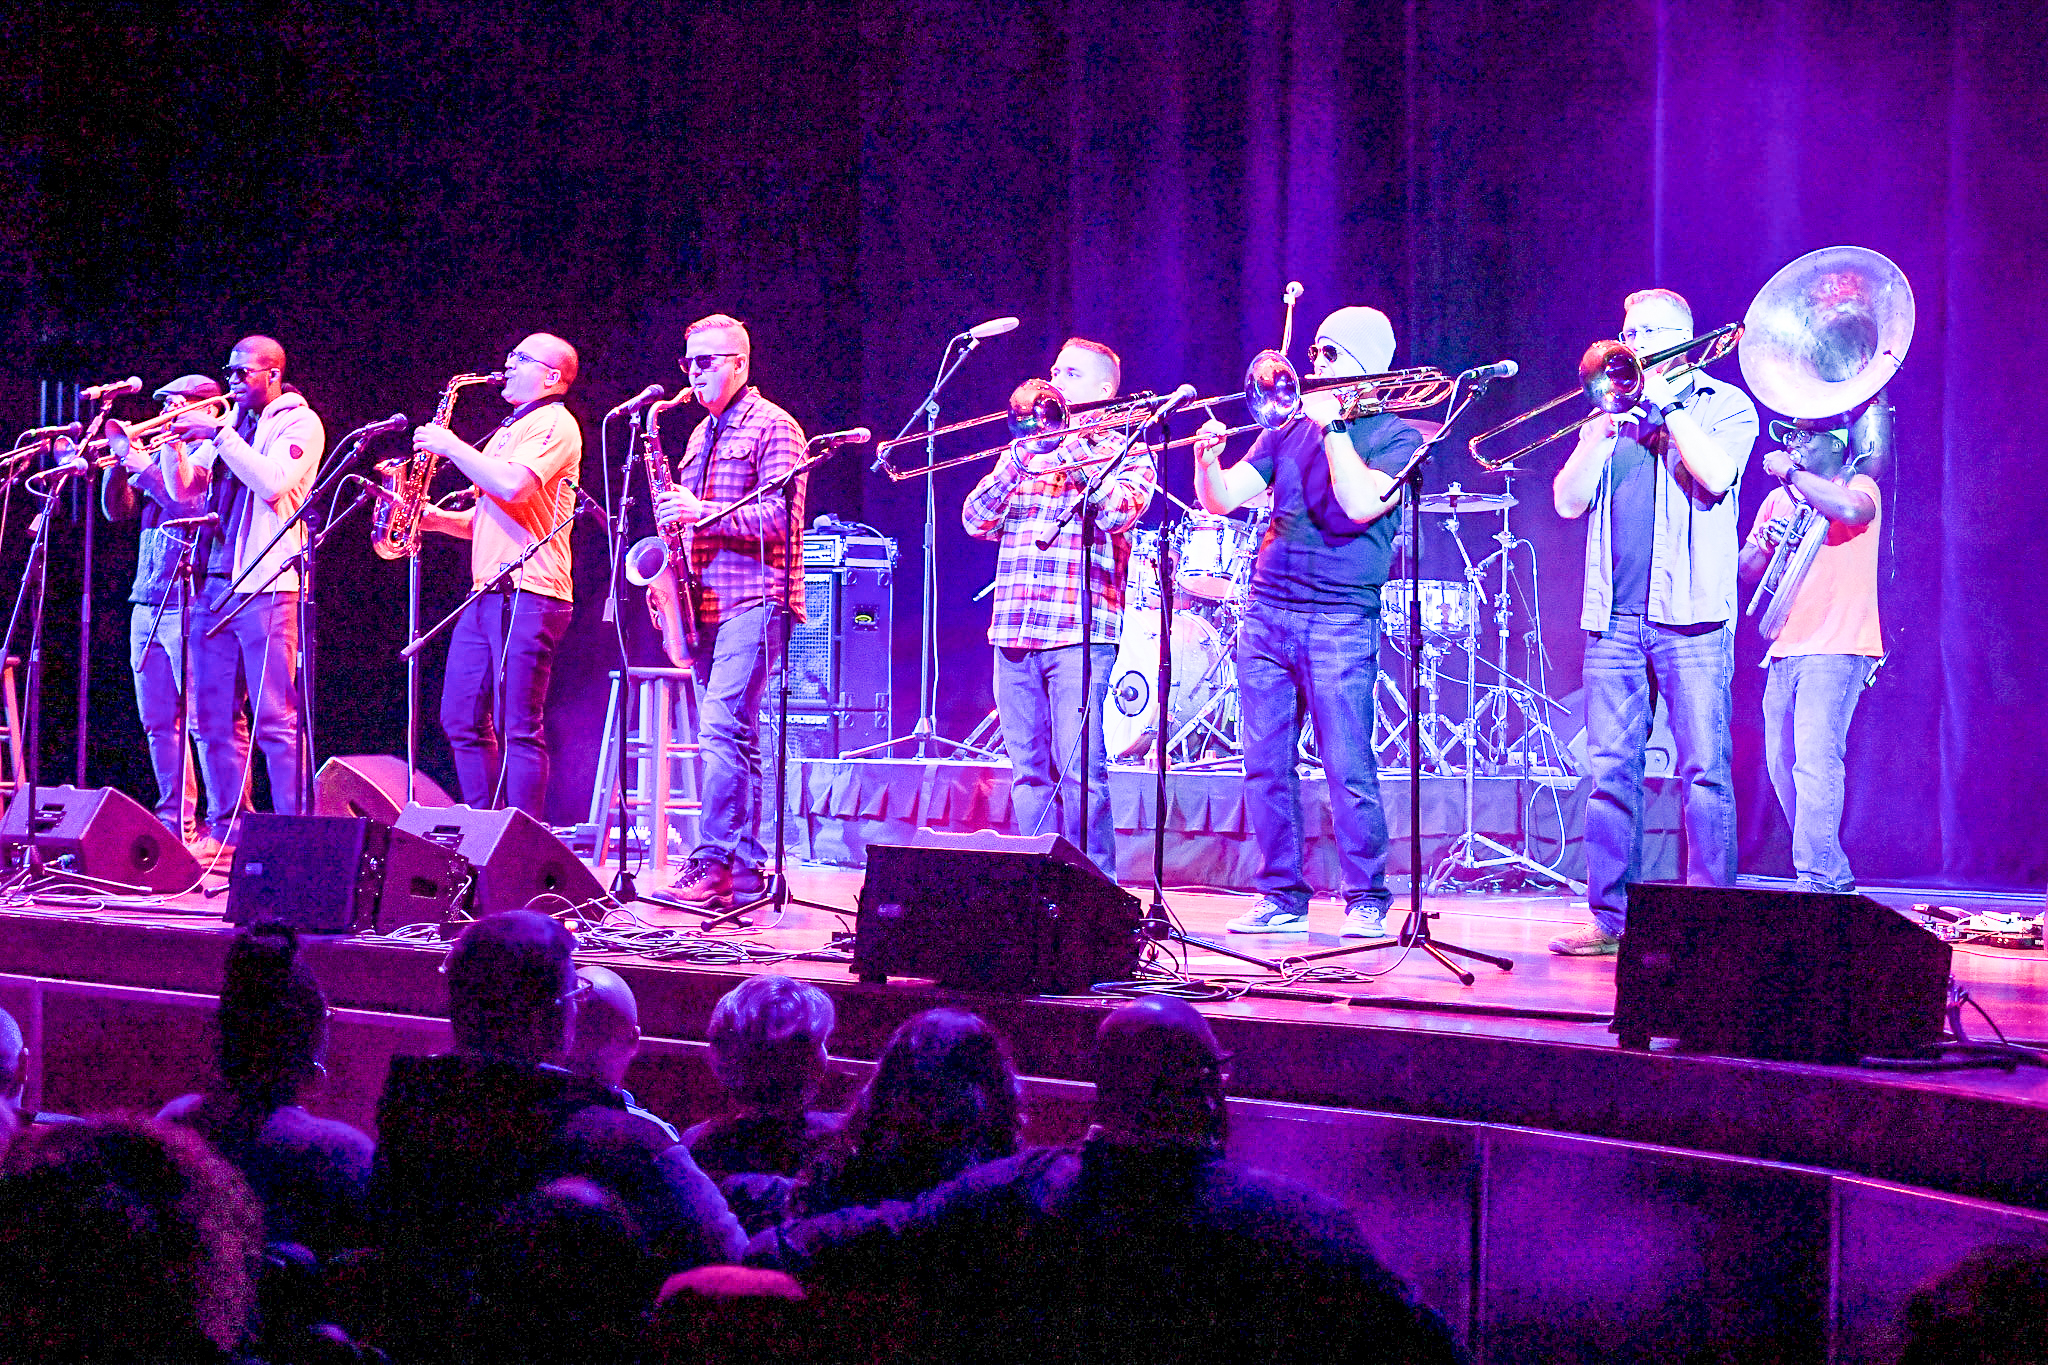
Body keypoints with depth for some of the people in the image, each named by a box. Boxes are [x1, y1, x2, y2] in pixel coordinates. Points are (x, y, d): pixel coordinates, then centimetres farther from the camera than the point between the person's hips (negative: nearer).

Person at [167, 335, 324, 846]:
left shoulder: (299, 422, 0)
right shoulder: (229, 424, 20)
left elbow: (272, 482, -17)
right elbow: (182, 489, 16)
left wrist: (218, 435, -14)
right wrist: (175, 440, 1)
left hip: (265, 586, -7)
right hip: (213, 585, 7)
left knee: (276, 719, -10)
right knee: (213, 718, 7)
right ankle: (225, 828, 13)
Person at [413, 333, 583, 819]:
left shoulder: (555, 424, -5)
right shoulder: (510, 432, 25)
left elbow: (511, 486, -21)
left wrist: (451, 446, -9)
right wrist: (436, 518, 11)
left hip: (527, 595, -10)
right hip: (486, 593, 10)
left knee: (519, 726, -10)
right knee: (462, 719, 9)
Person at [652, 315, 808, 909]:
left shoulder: (772, 427, -4)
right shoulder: (702, 435, 21)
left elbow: (779, 519, -14)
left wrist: (703, 513, -21)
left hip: (753, 600, -9)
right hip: (707, 603, 9)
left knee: (722, 729, -18)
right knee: (733, 738, 8)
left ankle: (712, 861, -19)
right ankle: (745, 870, 10)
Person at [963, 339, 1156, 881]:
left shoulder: (1124, 452, 7)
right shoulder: (1025, 449, 20)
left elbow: (1118, 510, -12)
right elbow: (975, 520, 10)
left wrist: (1070, 448, -7)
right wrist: (1019, 457, -1)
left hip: (1081, 631, -5)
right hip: (1014, 632, 5)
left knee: (1079, 768, -12)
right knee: (1028, 770, 5)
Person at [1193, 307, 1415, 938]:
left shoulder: (1397, 436, 1)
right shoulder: (1288, 430, 15)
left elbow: (1360, 504, -17)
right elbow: (1221, 500, 10)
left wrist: (1332, 425, -12)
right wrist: (1207, 459, -10)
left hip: (1340, 620, -5)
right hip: (1266, 613, 5)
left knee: (1349, 771, -8)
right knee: (1266, 766, 4)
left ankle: (1366, 901, 1)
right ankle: (1281, 897, 12)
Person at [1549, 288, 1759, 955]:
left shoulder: (1725, 405, 7)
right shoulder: (1613, 411, 20)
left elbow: (1715, 476, -13)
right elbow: (1569, 501, 9)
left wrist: (1665, 403, -4)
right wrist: (1606, 426, -3)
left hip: (1690, 615, -4)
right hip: (1614, 617, 4)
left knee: (1704, 770, -6)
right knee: (1609, 769, 2)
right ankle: (1611, 917, 7)